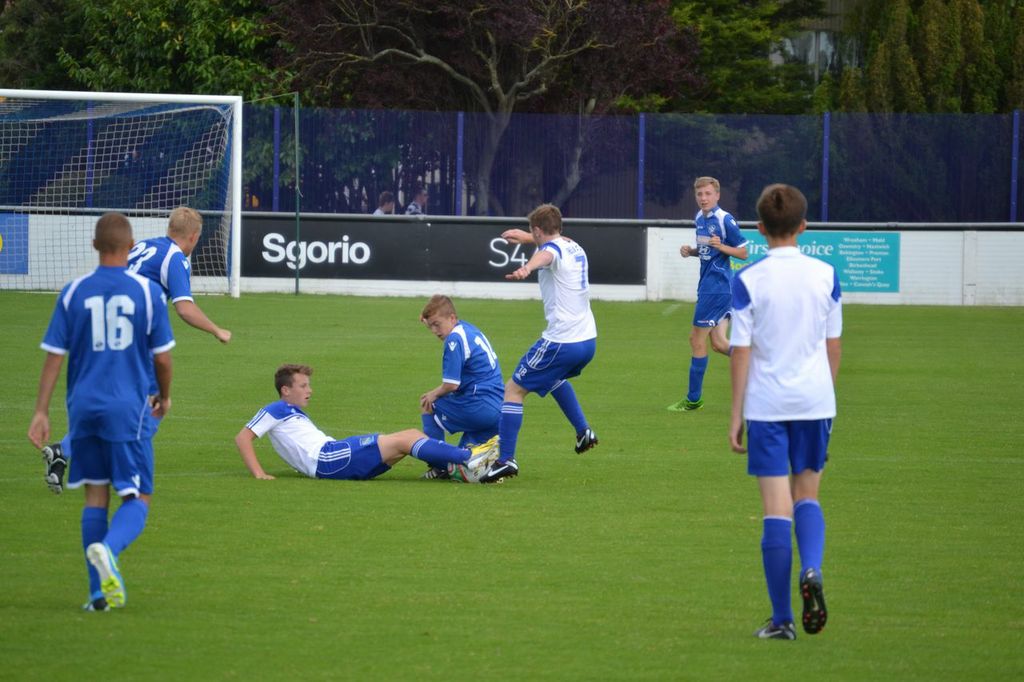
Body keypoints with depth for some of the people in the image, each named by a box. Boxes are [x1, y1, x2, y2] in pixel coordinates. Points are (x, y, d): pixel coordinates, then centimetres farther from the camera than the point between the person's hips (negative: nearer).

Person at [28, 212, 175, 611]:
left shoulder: (74, 293, 2)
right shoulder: (147, 291, -3)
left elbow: (54, 355, 2)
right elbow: (162, 357, 1)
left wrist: (41, 412, 6)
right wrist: (164, 397, 19)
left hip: (84, 407, 3)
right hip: (128, 407, -3)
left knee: (95, 495, 13)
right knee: (137, 499, 1)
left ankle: (99, 592, 10)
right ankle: (109, 549, -31)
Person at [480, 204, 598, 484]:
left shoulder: (552, 248, -11)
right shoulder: (575, 248, 14)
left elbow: (545, 255, -40)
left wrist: (527, 267, -61)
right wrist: (527, 238, 53)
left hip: (561, 342, -8)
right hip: (588, 339, 9)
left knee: (514, 389, -3)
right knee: (556, 377, 38)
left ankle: (506, 459, -11)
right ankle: (583, 431, 36)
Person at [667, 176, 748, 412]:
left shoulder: (725, 220, -14)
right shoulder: (700, 218, 12)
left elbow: (743, 253, -10)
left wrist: (720, 246, -26)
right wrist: (691, 251, 4)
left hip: (716, 285, -9)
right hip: (708, 284, 9)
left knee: (697, 339, -2)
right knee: (719, 343, 5)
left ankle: (693, 399, 7)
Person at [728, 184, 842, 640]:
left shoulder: (748, 281, -7)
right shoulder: (825, 275, 1)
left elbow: (741, 351, -6)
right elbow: (833, 345, 6)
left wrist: (736, 414, 0)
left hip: (767, 403, -2)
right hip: (815, 399, 2)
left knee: (777, 507, 1)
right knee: (807, 497, 16)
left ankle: (782, 619, 3)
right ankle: (812, 569, -14)